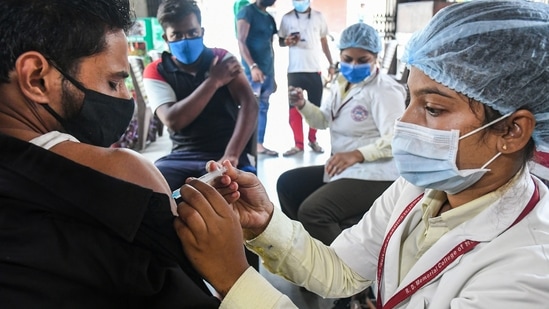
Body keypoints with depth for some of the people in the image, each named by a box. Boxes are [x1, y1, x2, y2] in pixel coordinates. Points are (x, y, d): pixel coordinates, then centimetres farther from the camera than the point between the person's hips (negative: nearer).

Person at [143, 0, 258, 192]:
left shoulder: (222, 58, 3)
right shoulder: (155, 72, 3)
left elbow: (249, 105, -12)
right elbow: (173, 121, -13)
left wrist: (231, 156, -26)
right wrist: (213, 81, -12)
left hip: (225, 155, -1)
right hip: (182, 158, 1)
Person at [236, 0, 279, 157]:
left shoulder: (270, 18, 18)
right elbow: (241, 42, -12)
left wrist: (272, 75, 17)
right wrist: (253, 66, -24)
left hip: (267, 71, 7)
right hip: (253, 70, -7)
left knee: (263, 108, 8)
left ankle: (259, 144, 13)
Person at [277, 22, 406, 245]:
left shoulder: (384, 90, -14)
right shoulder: (340, 83, 11)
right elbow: (323, 121, 14)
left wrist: (357, 154, -35)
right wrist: (302, 105, -5)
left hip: (374, 175, -9)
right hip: (343, 169, 9)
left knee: (312, 210, -26)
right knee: (287, 183, 8)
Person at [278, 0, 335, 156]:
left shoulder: (318, 16, 5)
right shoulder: (287, 18, 2)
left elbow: (323, 41, 13)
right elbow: (280, 41, 9)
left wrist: (331, 63, 11)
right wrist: (287, 42, -15)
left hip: (315, 69, 1)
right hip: (295, 70, -1)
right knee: (294, 108, -1)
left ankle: (313, 139, 23)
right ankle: (298, 144, 8)